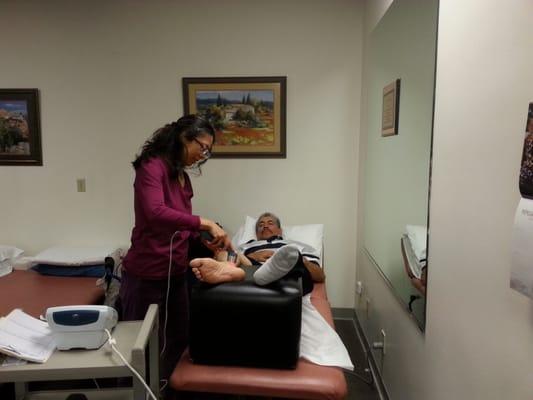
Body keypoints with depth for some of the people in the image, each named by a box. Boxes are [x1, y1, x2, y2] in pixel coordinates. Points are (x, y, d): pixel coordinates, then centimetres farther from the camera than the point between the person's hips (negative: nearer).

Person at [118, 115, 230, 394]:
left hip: (175, 273, 8)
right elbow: (156, 212, -33)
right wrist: (205, 223, -31)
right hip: (146, 275, -8)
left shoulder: (182, 177, 10)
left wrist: (209, 238, 2)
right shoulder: (152, 167, -15)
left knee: (179, 341, 18)